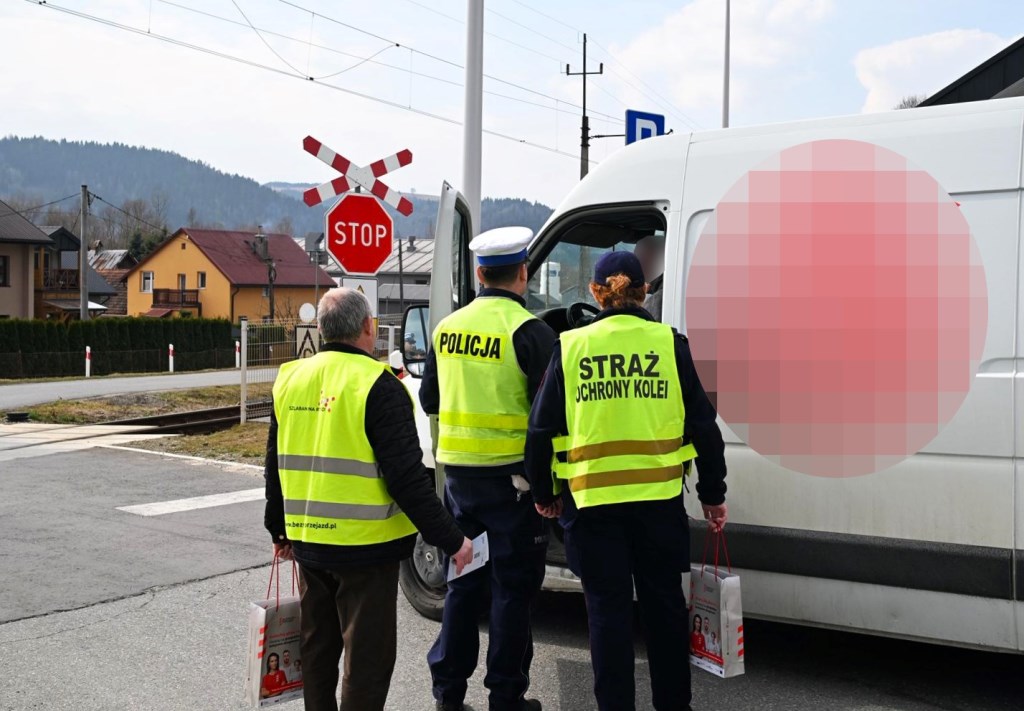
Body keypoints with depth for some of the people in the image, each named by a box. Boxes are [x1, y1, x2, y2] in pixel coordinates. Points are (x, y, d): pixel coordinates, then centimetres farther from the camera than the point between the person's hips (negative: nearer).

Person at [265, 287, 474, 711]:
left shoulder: (291, 380, 5)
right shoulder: (377, 385, -16)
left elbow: (276, 466, 14)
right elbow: (406, 477, -20)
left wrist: (279, 529, 26)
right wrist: (450, 539, -13)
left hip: (308, 544, 7)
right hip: (364, 547, -6)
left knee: (317, 645, 20)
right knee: (367, 655, 4)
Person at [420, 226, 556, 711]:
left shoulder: (447, 327, 4)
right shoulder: (530, 331, -14)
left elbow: (429, 400, 14)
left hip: (459, 472, 6)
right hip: (512, 475, -5)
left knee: (463, 579, 17)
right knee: (512, 587, 5)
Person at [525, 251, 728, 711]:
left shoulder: (570, 347, -1)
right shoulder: (668, 343, -1)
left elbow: (543, 428, 2)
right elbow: (702, 423, 0)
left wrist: (543, 493, 15)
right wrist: (713, 494, 10)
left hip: (593, 502, -1)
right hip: (658, 499, 1)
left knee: (607, 609, 9)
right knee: (664, 604, 15)